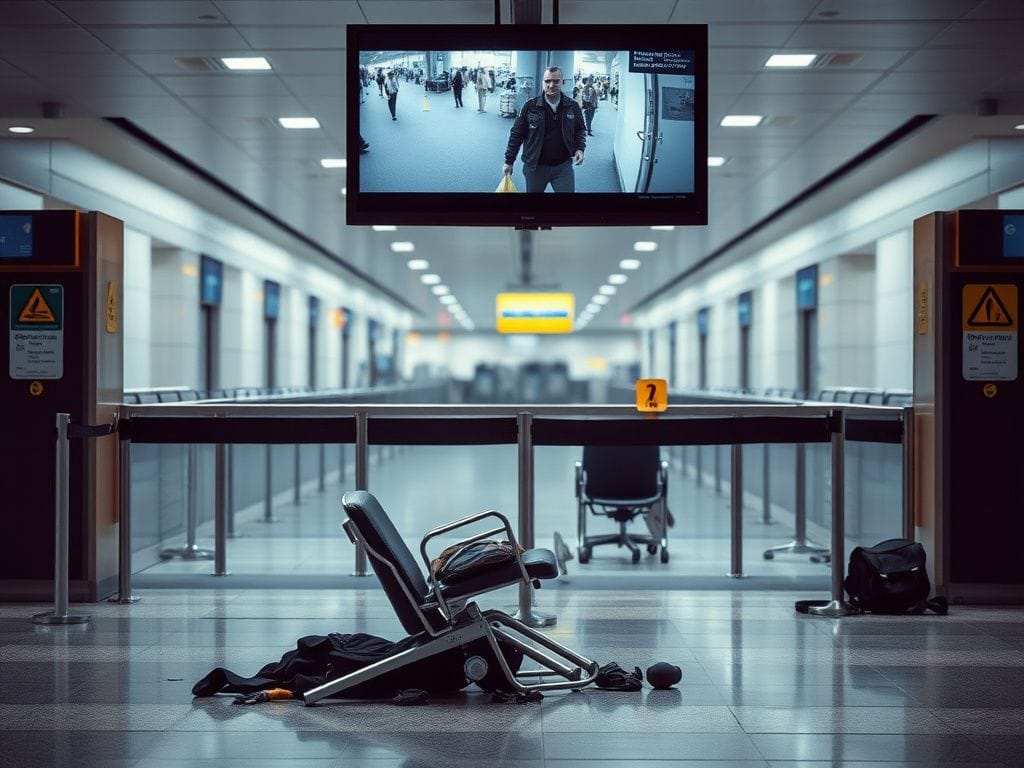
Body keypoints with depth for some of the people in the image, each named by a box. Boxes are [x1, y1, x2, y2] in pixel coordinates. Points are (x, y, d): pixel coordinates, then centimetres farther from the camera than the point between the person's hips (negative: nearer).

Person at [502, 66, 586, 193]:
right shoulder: (530, 107, -8)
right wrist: (509, 161, 0)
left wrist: (580, 149, -4)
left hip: (563, 167, 1)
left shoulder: (572, 107, -2)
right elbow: (517, 134, -1)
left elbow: (580, 130, 13)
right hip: (535, 167, -1)